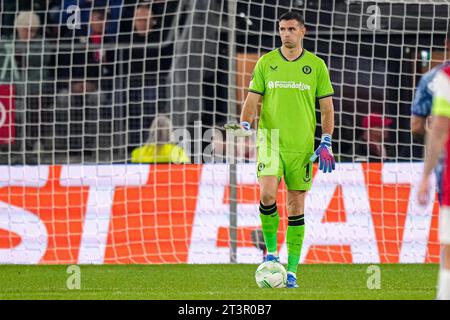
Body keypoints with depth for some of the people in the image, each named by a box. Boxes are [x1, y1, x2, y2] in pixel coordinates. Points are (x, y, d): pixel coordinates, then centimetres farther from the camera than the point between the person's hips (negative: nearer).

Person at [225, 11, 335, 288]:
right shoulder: (266, 63, 5)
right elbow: (252, 100, 6)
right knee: (268, 194, -21)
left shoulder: (316, 66, 5)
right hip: (271, 140, 0)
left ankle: (292, 270, 7)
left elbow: (327, 108, 7)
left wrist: (326, 143, -1)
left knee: (297, 207, 2)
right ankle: (271, 250, 0)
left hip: (302, 146, 0)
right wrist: (245, 124, -13)